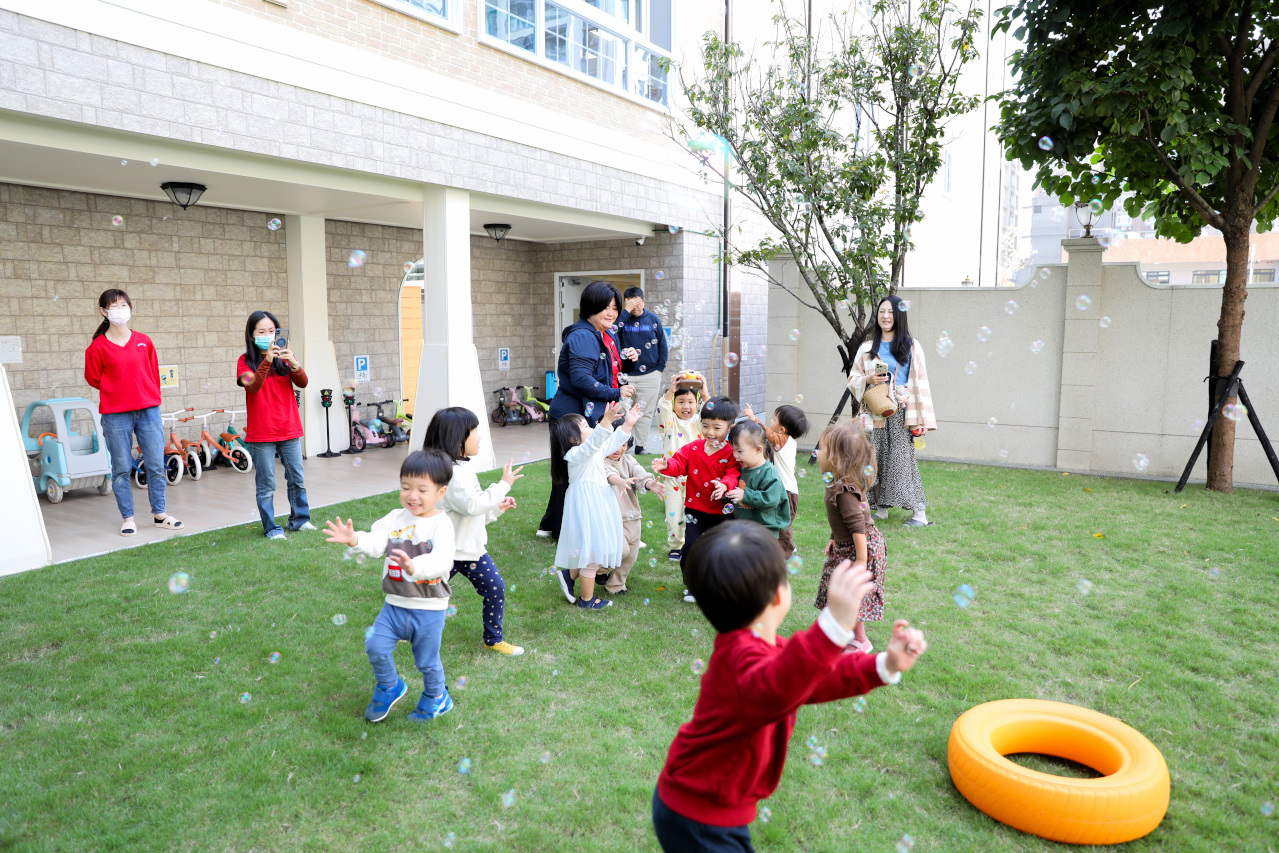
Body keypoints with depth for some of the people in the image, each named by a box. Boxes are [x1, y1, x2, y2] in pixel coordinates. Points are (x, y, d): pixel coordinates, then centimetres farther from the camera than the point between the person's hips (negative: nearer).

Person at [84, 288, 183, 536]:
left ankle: (159, 514, 16)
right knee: (121, 469, 4)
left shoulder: (144, 341, 6)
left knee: (156, 465, 4)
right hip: (115, 416, -2)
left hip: (148, 411, 2)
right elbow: (93, 378, 6)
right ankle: (128, 518, 15)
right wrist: (117, 392, 8)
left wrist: (147, 396, 10)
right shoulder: (98, 346, -2)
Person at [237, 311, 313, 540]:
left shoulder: (284, 357, 8)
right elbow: (253, 387, -19)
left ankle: (299, 520, 24)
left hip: (289, 429, 3)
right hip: (261, 434, -3)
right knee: (266, 485, 1)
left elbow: (302, 383, -5)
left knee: (297, 479, 10)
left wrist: (293, 362, -23)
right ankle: (271, 528, 10)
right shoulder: (246, 361, -1)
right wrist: (267, 361, -32)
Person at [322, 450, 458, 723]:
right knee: (376, 646, -4)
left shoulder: (441, 524, -15)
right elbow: (377, 541, -15)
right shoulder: (395, 518, 0)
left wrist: (414, 567, -48)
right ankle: (390, 687, 26)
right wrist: (355, 540, -36)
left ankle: (436, 698, 40)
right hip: (395, 604, 4)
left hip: (428, 609, -4)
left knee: (427, 662, 10)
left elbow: (442, 560, -30)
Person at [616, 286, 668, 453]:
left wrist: (660, 368, 3)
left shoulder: (653, 319, 6)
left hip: (650, 375, 2)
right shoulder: (622, 318, 0)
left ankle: (640, 446, 16)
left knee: (646, 413, 6)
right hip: (626, 375, -1)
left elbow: (663, 345, 10)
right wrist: (627, 310, -19)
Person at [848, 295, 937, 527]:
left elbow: (920, 383, 1)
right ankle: (881, 509, 12)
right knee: (876, 460, 1)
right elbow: (852, 379, 14)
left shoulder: (911, 346, 6)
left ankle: (920, 512, -5)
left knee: (903, 459, -9)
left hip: (901, 413, -3)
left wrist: (922, 419, -6)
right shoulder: (867, 348, 13)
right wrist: (868, 379, -9)